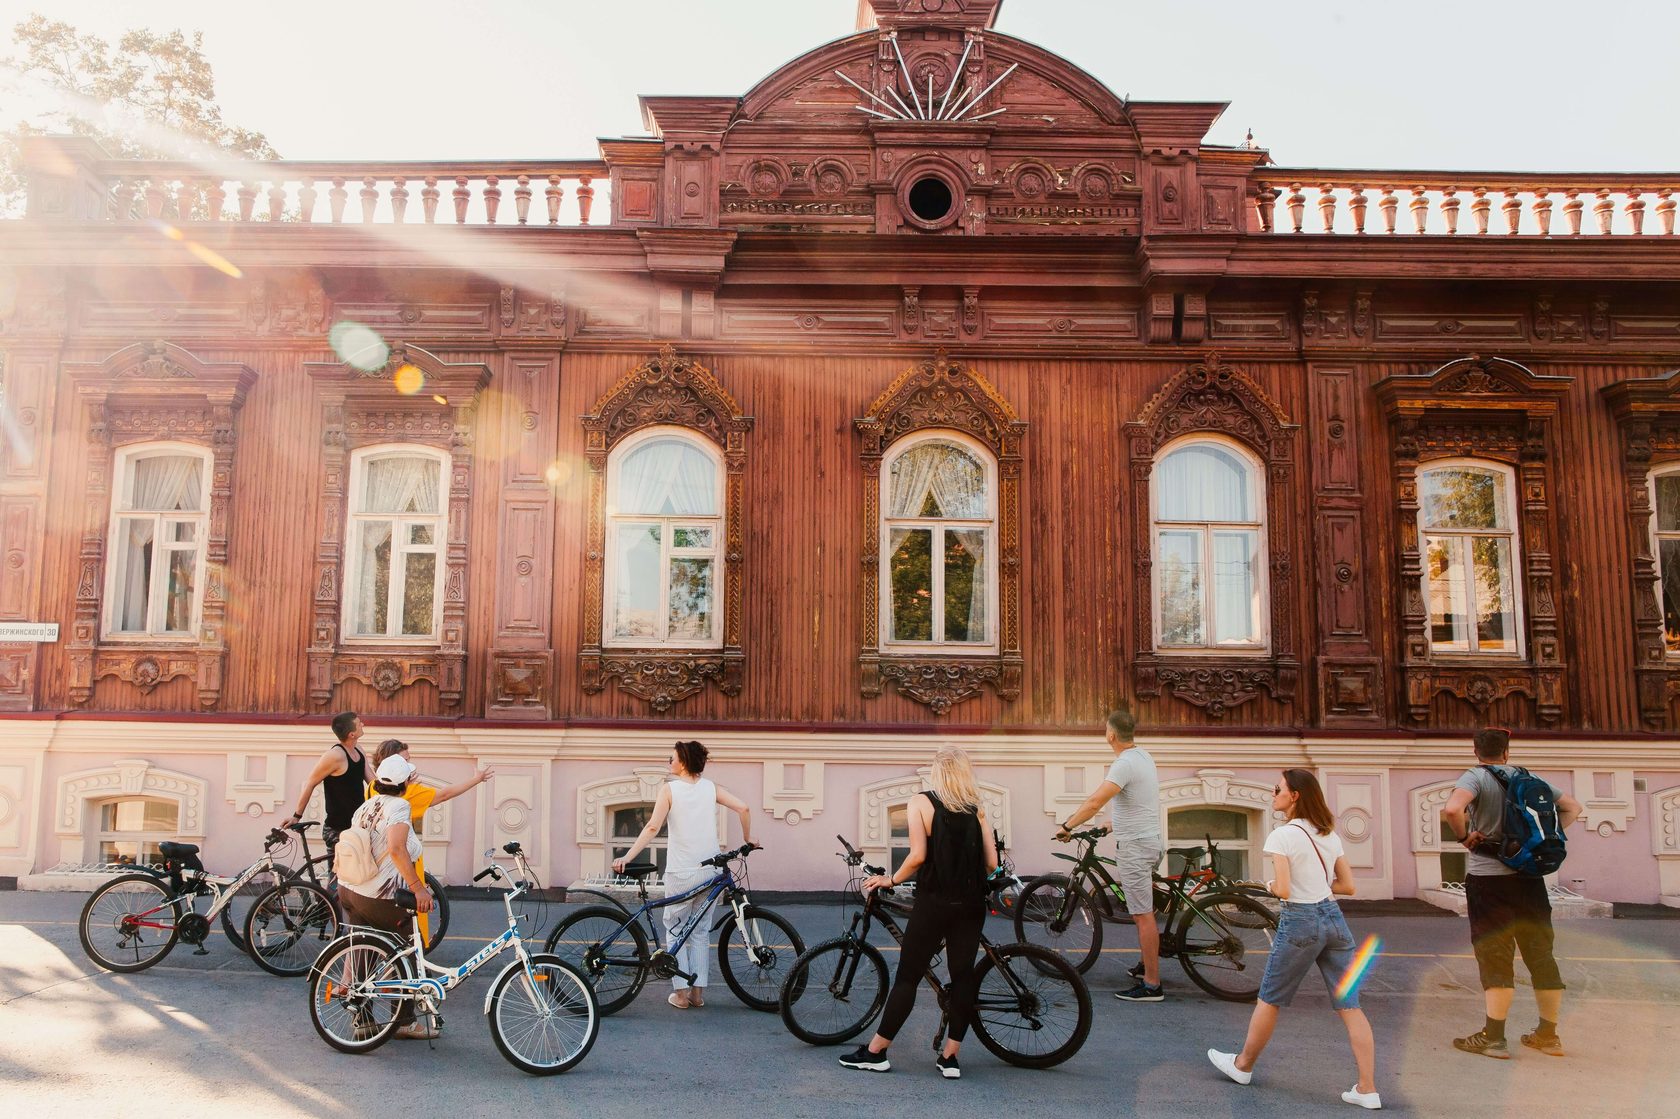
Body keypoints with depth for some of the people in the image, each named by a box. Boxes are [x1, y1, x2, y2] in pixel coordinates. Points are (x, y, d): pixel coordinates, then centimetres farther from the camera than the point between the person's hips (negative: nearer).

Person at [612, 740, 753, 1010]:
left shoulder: (669, 789, -6)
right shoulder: (710, 788, 4)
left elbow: (652, 828, -15)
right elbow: (743, 808, -5)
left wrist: (626, 857, -15)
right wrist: (747, 840, 10)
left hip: (680, 873, -3)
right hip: (709, 872, 4)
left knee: (675, 931, 11)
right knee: (700, 931, 16)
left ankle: (681, 992, 8)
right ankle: (698, 991, 15)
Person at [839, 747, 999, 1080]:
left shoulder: (921, 802, -2)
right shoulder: (976, 808, 8)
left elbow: (918, 856, -13)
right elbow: (992, 862, 3)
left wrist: (891, 880, 1)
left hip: (933, 901, -3)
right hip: (971, 904, 3)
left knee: (908, 976, 3)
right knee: (963, 975, 9)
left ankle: (875, 1052, 10)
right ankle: (950, 1057, 13)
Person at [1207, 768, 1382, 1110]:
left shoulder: (1282, 835, -13)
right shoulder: (1330, 834, 9)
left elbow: (1283, 890, -19)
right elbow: (1348, 886, 11)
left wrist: (1270, 884, 1)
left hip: (1300, 922, -6)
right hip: (1334, 919, 6)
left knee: (1269, 1000, 10)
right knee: (1349, 1006, 7)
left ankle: (1243, 1065, 27)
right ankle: (1367, 1089, 6)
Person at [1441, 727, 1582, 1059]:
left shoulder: (1475, 777, -8)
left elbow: (1452, 809, -28)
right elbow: (1572, 807, 20)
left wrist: (1466, 836, -11)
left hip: (1488, 876, -5)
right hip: (1529, 876, 5)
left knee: (1494, 956, -2)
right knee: (1540, 953, 14)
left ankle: (1493, 1038, -1)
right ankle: (1548, 1035, 23)